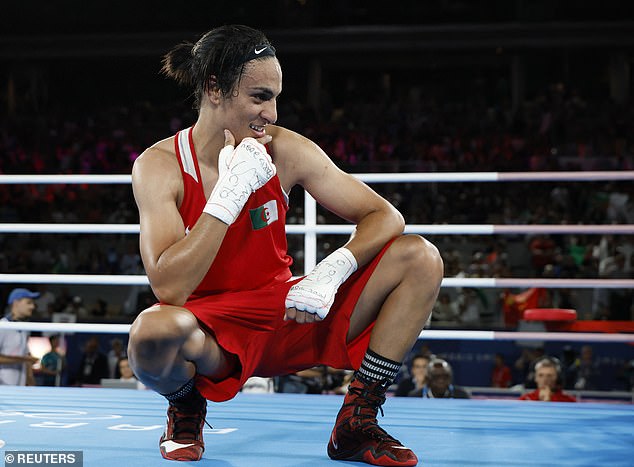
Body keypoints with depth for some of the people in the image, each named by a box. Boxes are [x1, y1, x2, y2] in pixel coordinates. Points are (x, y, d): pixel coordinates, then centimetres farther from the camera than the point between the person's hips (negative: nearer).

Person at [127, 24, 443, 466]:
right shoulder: (160, 165, -14)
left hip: (287, 314, 4)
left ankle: (356, 424, -3)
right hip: (212, 332, -4)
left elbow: (386, 216, -4)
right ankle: (185, 408, -2)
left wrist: (333, 270, -24)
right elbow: (169, 288, -26)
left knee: (420, 259, -10)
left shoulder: (285, 150, -6)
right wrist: (232, 192, -28)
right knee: (153, 330, -41)